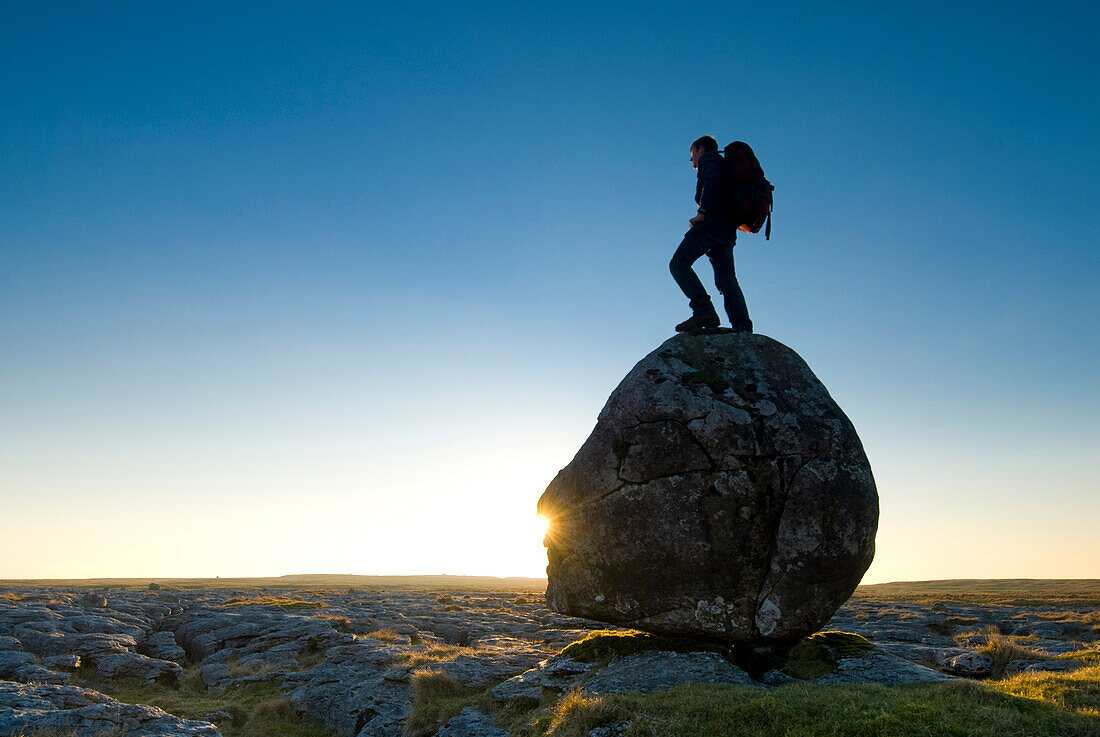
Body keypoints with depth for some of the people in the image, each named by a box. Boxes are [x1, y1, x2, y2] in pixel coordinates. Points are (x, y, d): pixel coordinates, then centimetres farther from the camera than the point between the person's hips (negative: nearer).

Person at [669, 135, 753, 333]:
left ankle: (704, 310, -31)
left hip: (711, 222, -9)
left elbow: (713, 180, -14)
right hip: (728, 231, 9)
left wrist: (702, 212, -16)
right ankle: (743, 328, -17)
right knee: (726, 279, -1)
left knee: (679, 263, -12)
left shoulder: (708, 158, 10)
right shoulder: (726, 167, 36)